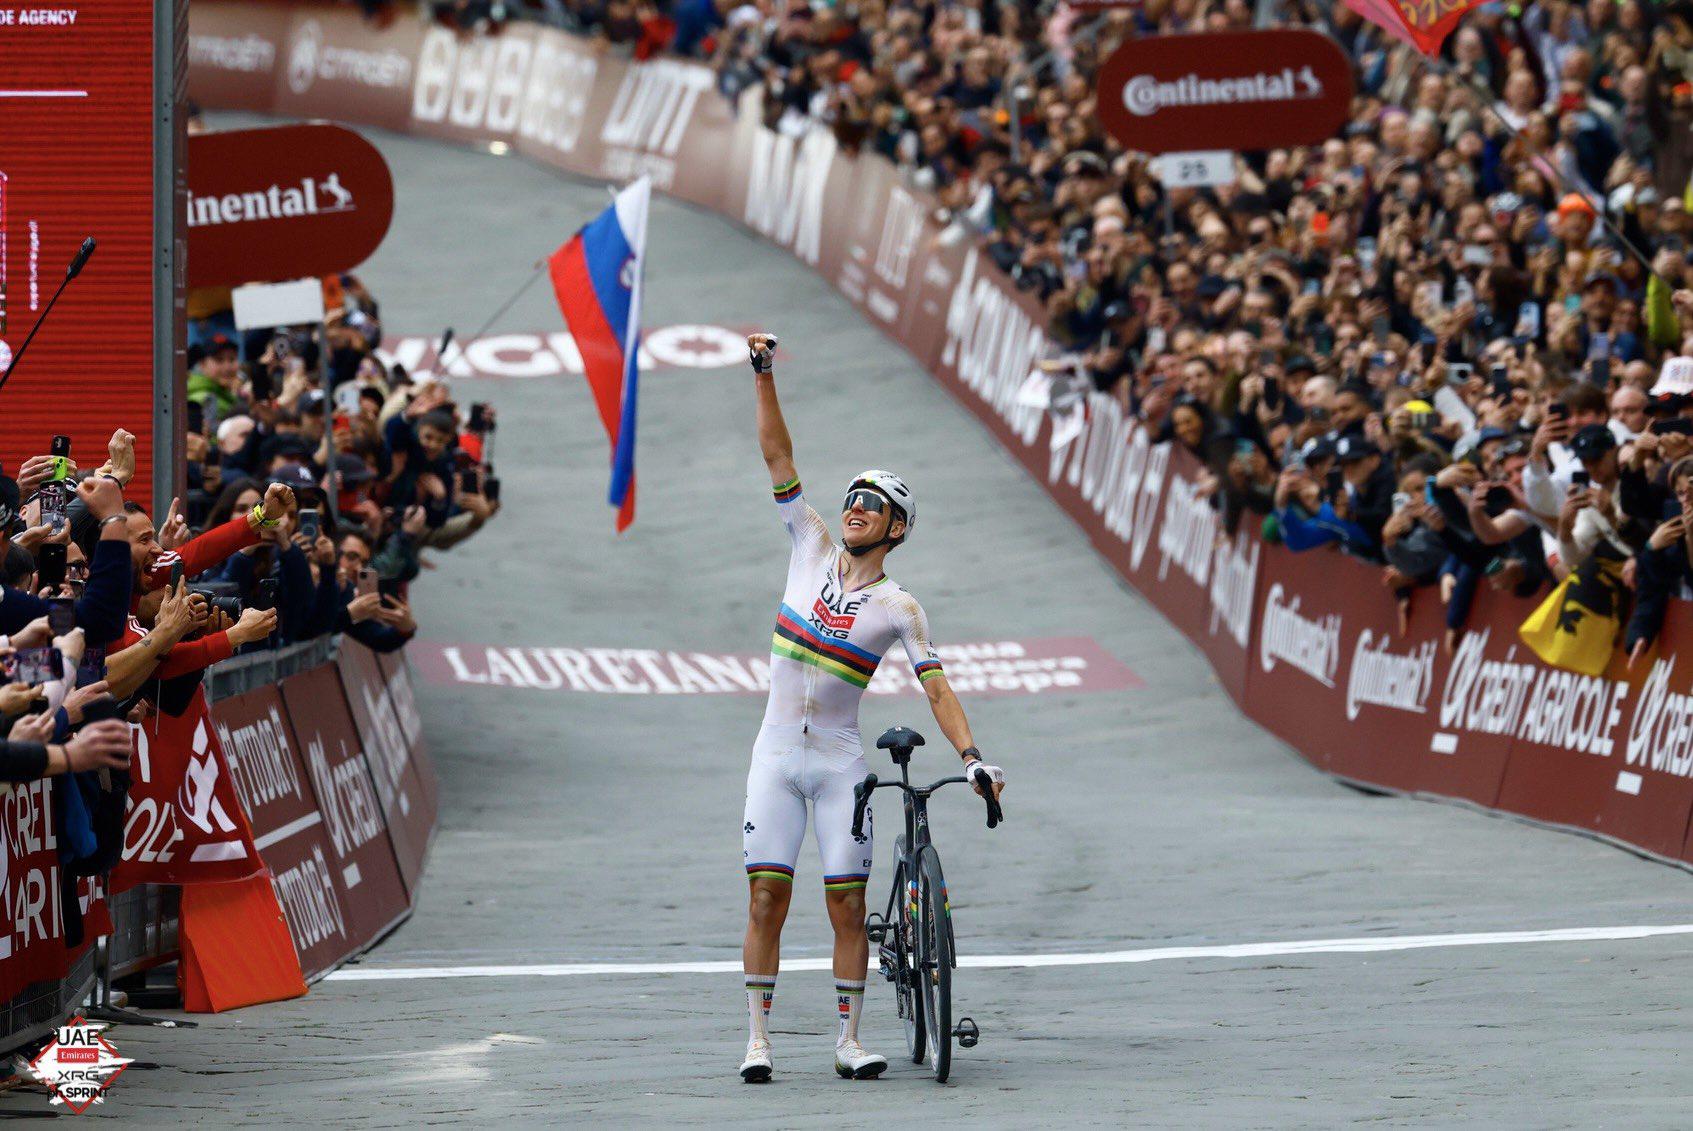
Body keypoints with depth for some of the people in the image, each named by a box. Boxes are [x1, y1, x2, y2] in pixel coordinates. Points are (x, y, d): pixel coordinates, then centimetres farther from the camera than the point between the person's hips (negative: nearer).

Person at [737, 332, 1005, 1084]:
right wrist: (764, 378, -4)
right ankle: (758, 1037, 0)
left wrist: (971, 755, -19)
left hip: (840, 762, -1)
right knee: (766, 899, -4)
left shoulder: (898, 609, -1)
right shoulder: (812, 548, 4)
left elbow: (937, 688, -6)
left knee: (848, 907, -2)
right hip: (776, 756, 1)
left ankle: (848, 1039, 6)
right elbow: (778, 458, 2)